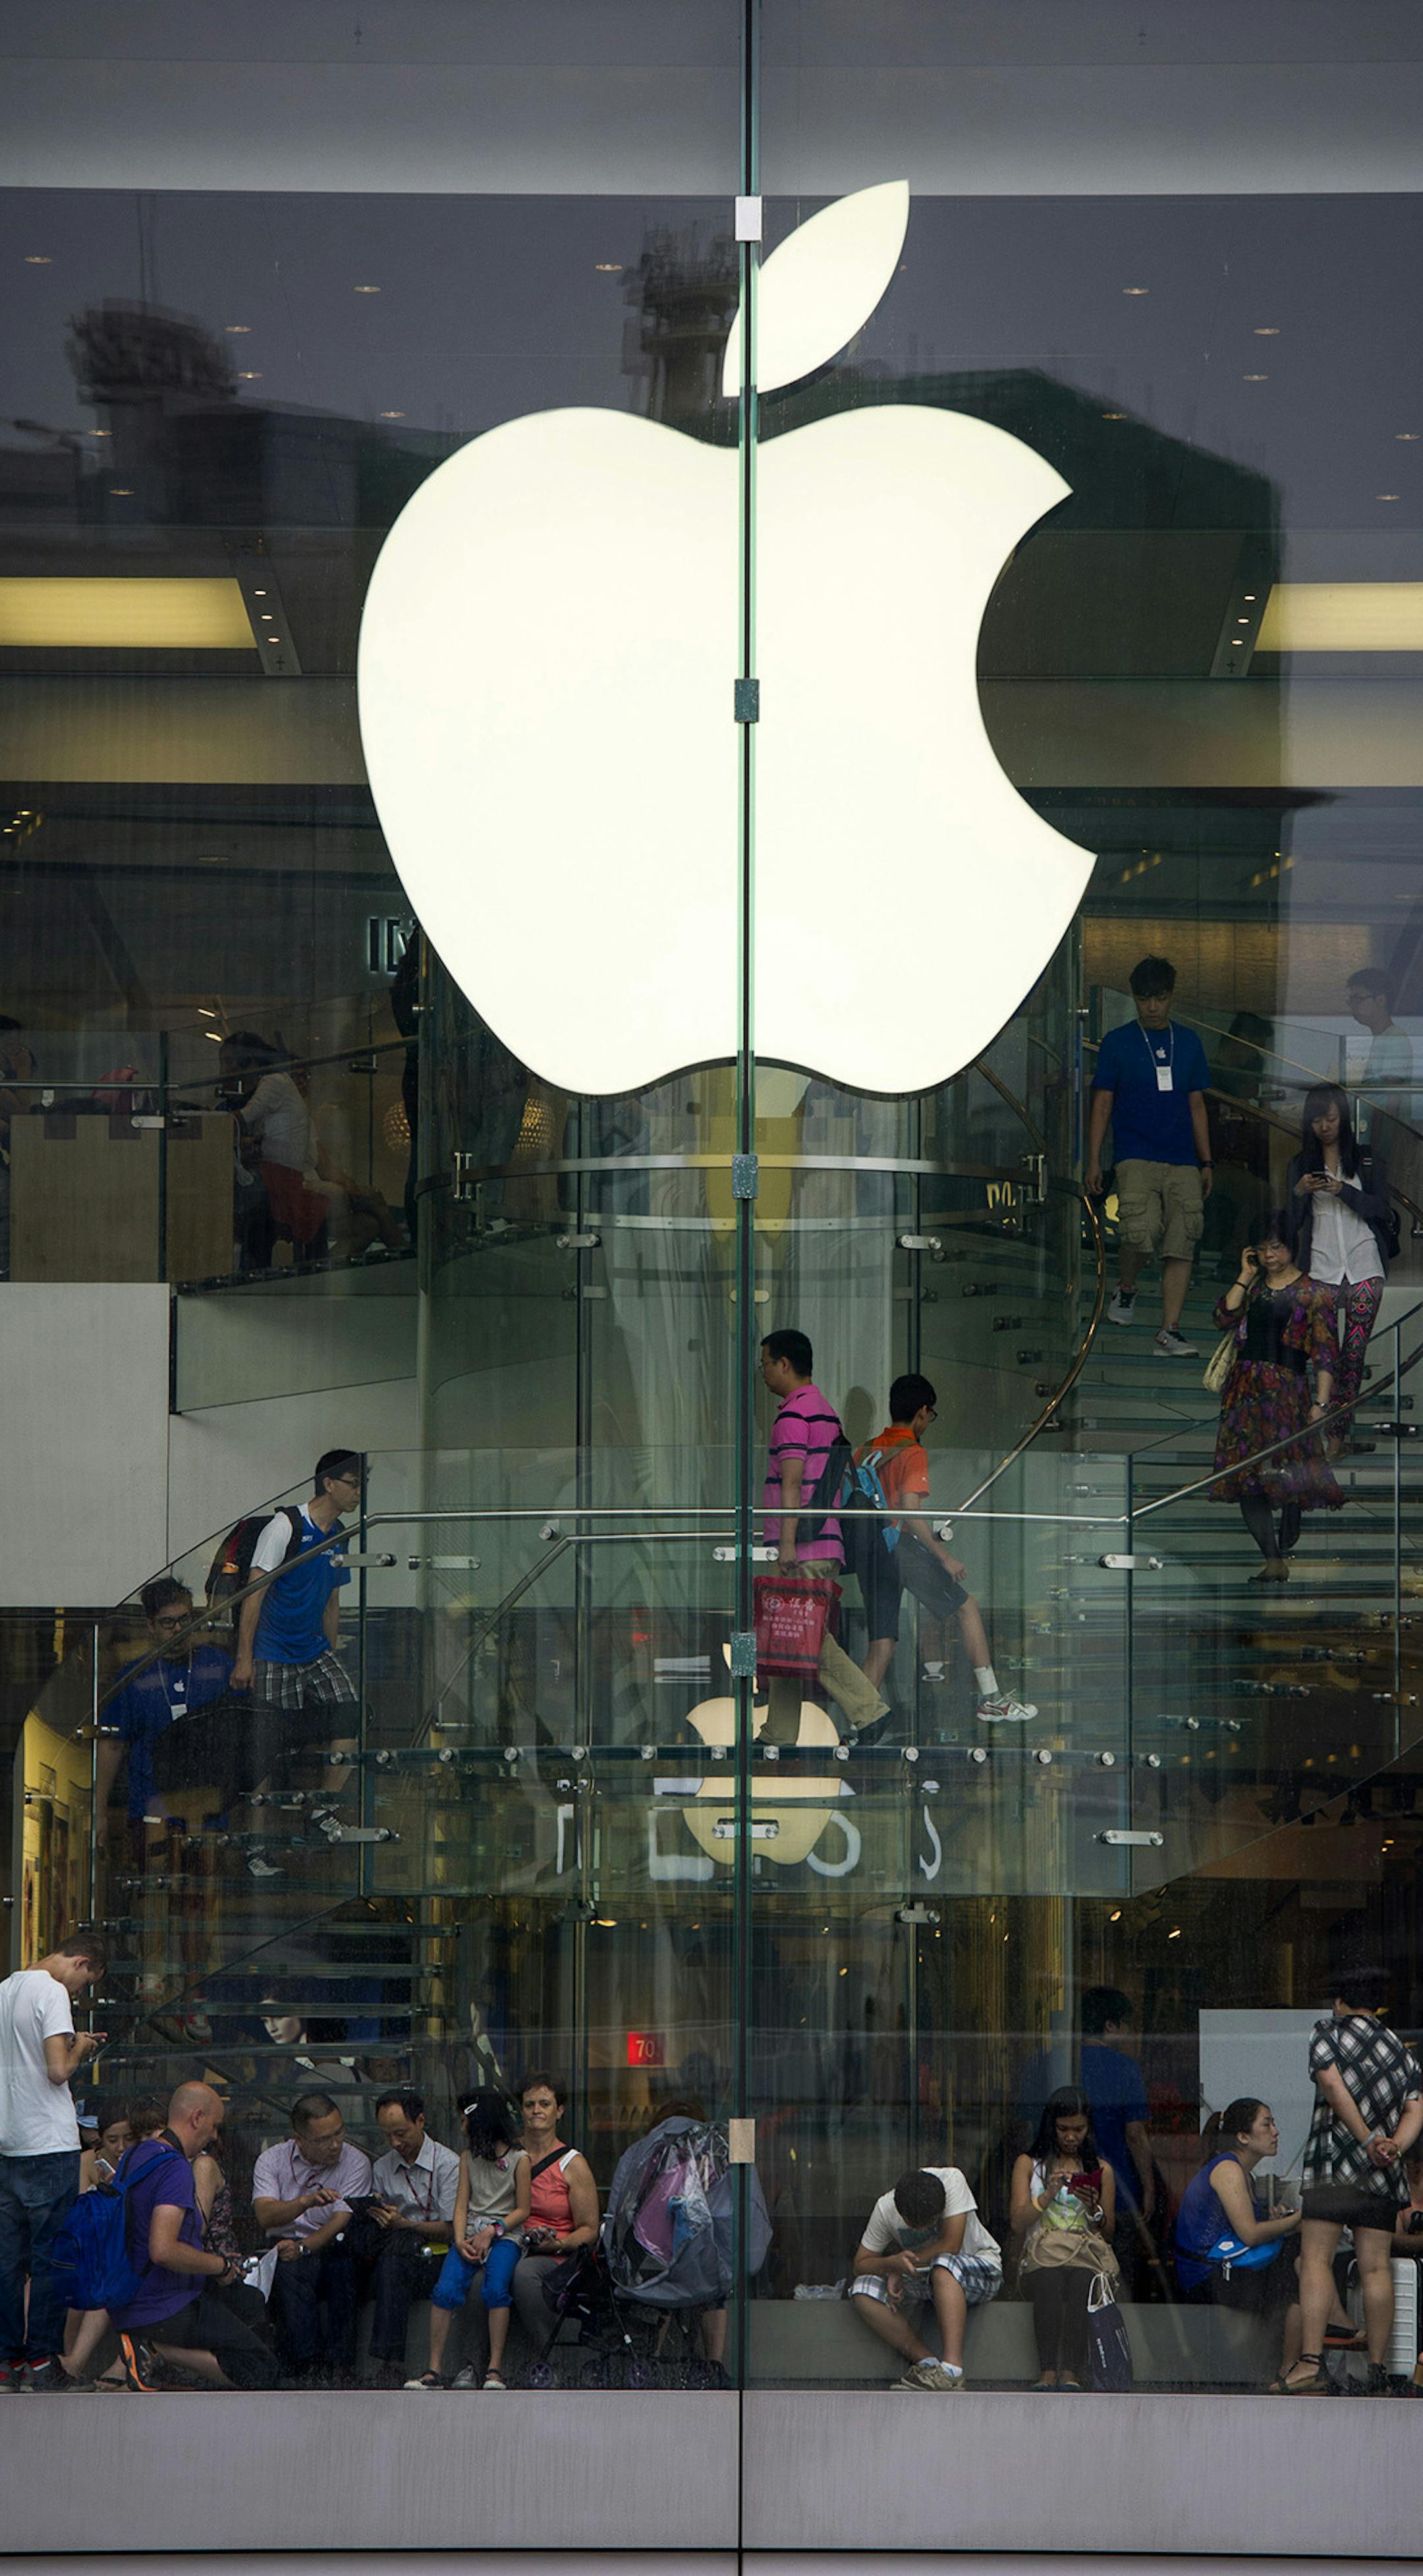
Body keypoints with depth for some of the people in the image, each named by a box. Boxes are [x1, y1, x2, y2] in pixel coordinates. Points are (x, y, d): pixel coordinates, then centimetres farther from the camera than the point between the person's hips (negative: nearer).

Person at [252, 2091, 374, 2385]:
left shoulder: (355, 2162, 1)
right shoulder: (272, 2160, 3)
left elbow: (343, 2221, -9)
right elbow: (264, 2215, -12)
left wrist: (304, 2247, -25)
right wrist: (306, 2202, -31)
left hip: (334, 2252, 0)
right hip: (290, 2252, 0)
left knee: (346, 2266, -34)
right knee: (288, 2273, -34)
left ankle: (339, 2369, -34)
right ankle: (310, 2368, -41)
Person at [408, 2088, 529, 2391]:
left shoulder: (519, 2160, 0)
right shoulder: (468, 2158, 15)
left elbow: (522, 2210, 1)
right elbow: (462, 2204, 9)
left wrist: (491, 2232, -12)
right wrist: (460, 2240, -9)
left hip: (505, 2233, -4)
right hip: (470, 2232, 4)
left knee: (496, 2287, -32)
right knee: (446, 2289, -22)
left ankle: (495, 2368, -27)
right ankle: (435, 2369, -22)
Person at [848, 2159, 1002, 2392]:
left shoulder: (952, 2179, -23)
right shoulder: (885, 2208, -13)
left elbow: (951, 2245, -25)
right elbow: (860, 2265, -8)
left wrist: (901, 2268, -20)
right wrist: (893, 2264, -30)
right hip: (924, 2279, 4)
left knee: (942, 2267, -39)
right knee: (862, 2292, -20)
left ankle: (952, 2369, -43)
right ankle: (926, 2362, -25)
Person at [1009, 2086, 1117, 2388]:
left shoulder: (1101, 2170, 21)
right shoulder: (1028, 2164, 19)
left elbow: (1109, 2233, 18)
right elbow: (1018, 2222, 7)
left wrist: (1095, 2210, -3)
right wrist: (1050, 2194, -9)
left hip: (1088, 2251, 0)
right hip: (1041, 2252, 0)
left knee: (1081, 2282, -38)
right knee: (1050, 2282, -39)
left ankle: (1071, 2374, -49)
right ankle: (1048, 2372, -48)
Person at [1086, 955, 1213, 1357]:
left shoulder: (1188, 1042, 15)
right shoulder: (1118, 1042, 6)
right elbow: (1102, 1104, 6)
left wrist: (1206, 1163, 14)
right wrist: (1093, 1162, 0)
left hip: (1182, 1161, 3)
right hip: (1136, 1155, -3)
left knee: (1182, 1246, -5)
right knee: (1142, 1230, -23)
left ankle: (1170, 1332, -3)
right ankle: (1126, 1288, 7)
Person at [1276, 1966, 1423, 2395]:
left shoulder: (1327, 2033, 5)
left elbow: (1333, 2086, -9)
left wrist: (1368, 2141, -12)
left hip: (1335, 2165, -5)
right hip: (1383, 2180, 5)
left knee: (1316, 2259, -9)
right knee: (1375, 2268, 3)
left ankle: (1311, 2360, -22)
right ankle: (1377, 2371, 0)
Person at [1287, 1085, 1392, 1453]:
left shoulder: (1366, 1159, 8)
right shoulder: (1301, 1164, 11)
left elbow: (1380, 1207, -1)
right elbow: (1291, 1221, 7)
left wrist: (1344, 1191, -15)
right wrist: (1299, 1193, -13)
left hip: (1365, 1267, 0)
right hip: (1321, 1268, 1)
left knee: (1353, 1354, -2)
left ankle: (1340, 1431, 3)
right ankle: (1333, 1434, -5)